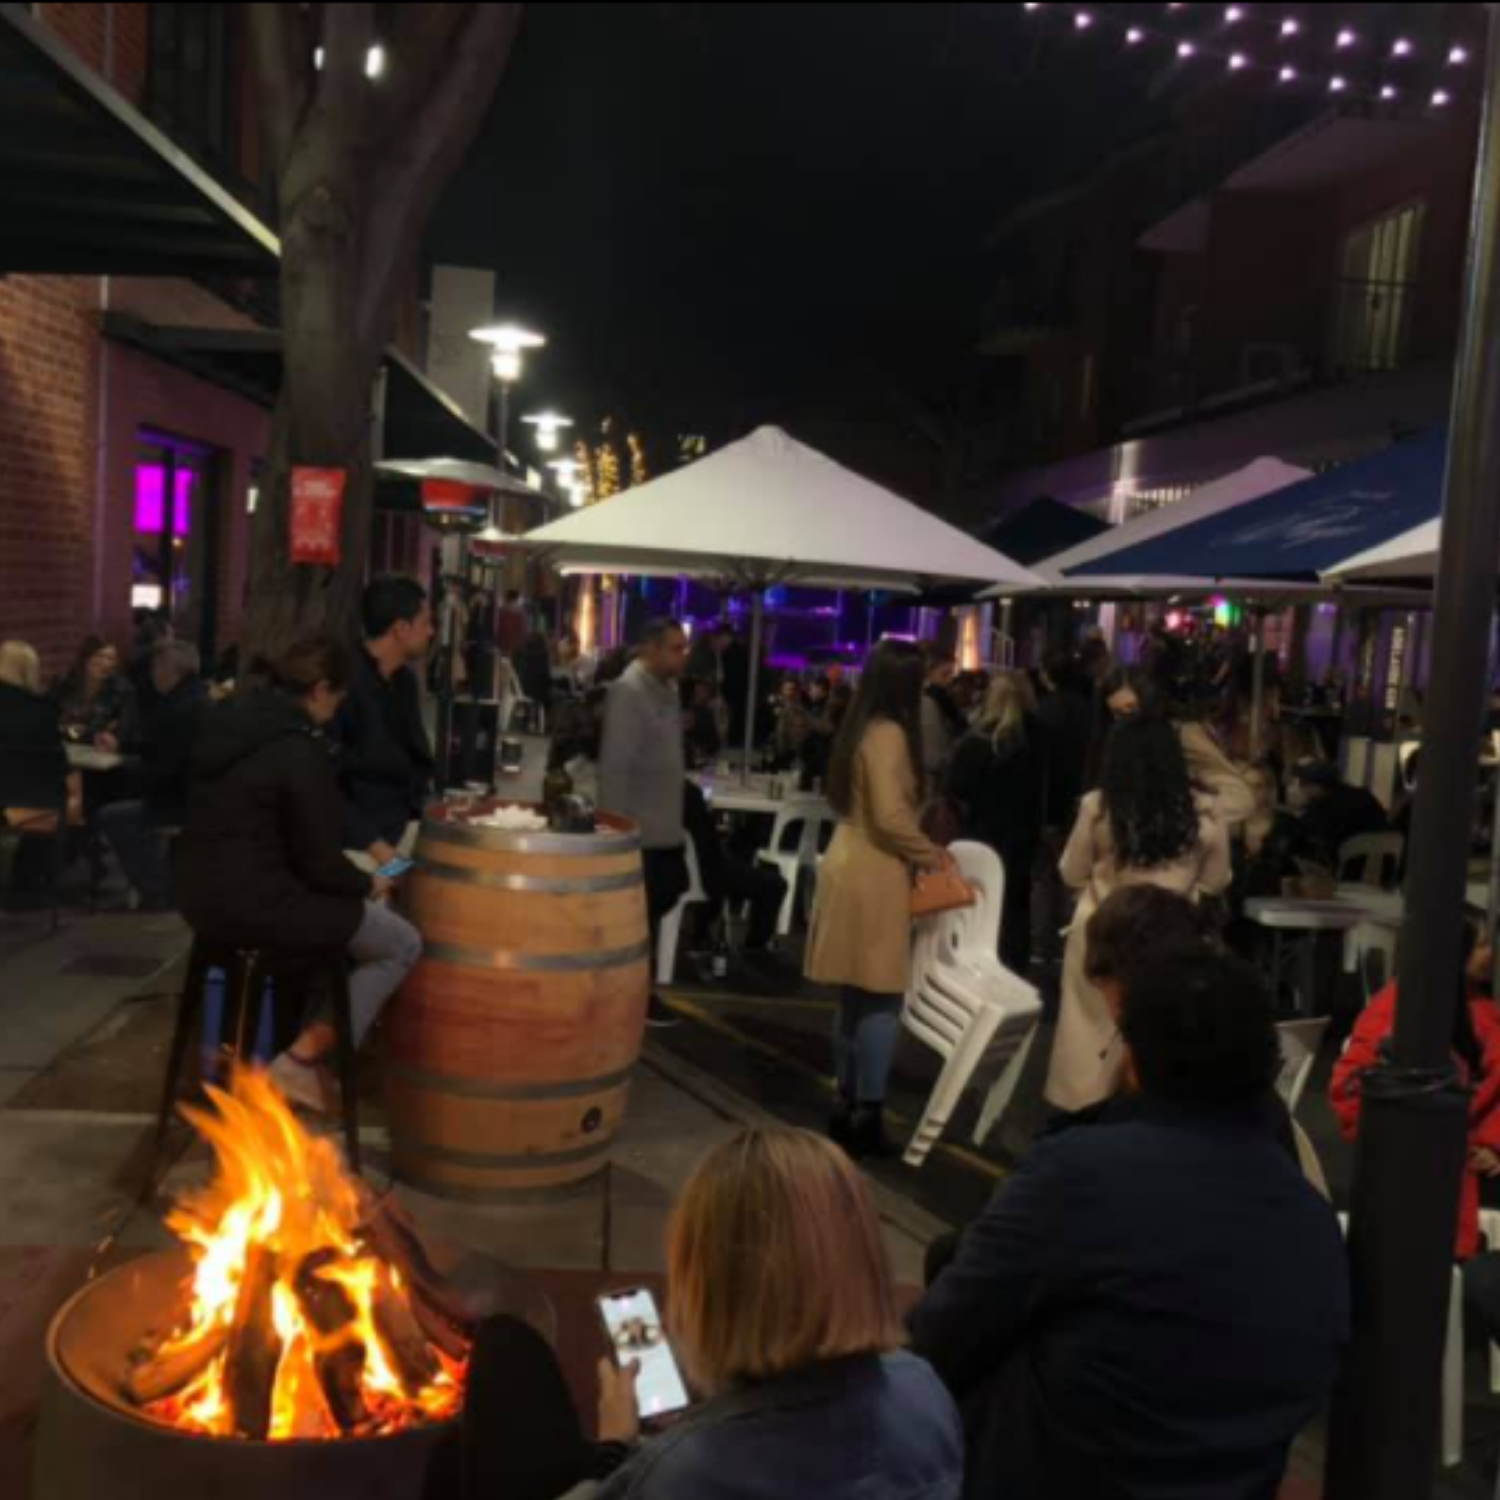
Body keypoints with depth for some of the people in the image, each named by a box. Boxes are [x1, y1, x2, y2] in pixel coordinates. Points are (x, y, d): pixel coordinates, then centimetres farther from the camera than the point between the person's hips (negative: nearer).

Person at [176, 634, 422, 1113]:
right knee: (402, 945, 5)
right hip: (256, 904, -9)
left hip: (203, 894, 9)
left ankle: (308, 1041, 25)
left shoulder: (229, 718, 8)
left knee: (355, 912, 28)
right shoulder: (301, 750, -18)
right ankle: (304, 1059, 2)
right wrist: (369, 884, 6)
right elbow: (320, 865, -15)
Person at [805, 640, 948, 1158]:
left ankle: (847, 1105, 22)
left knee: (855, 998, 14)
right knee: (881, 1001, -2)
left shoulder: (861, 728, 11)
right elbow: (890, 818, -22)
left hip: (851, 867, 9)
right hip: (875, 877, -9)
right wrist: (931, 855, -6)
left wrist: (920, 850, 15)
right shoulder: (889, 734, -16)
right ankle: (867, 1115, 2)